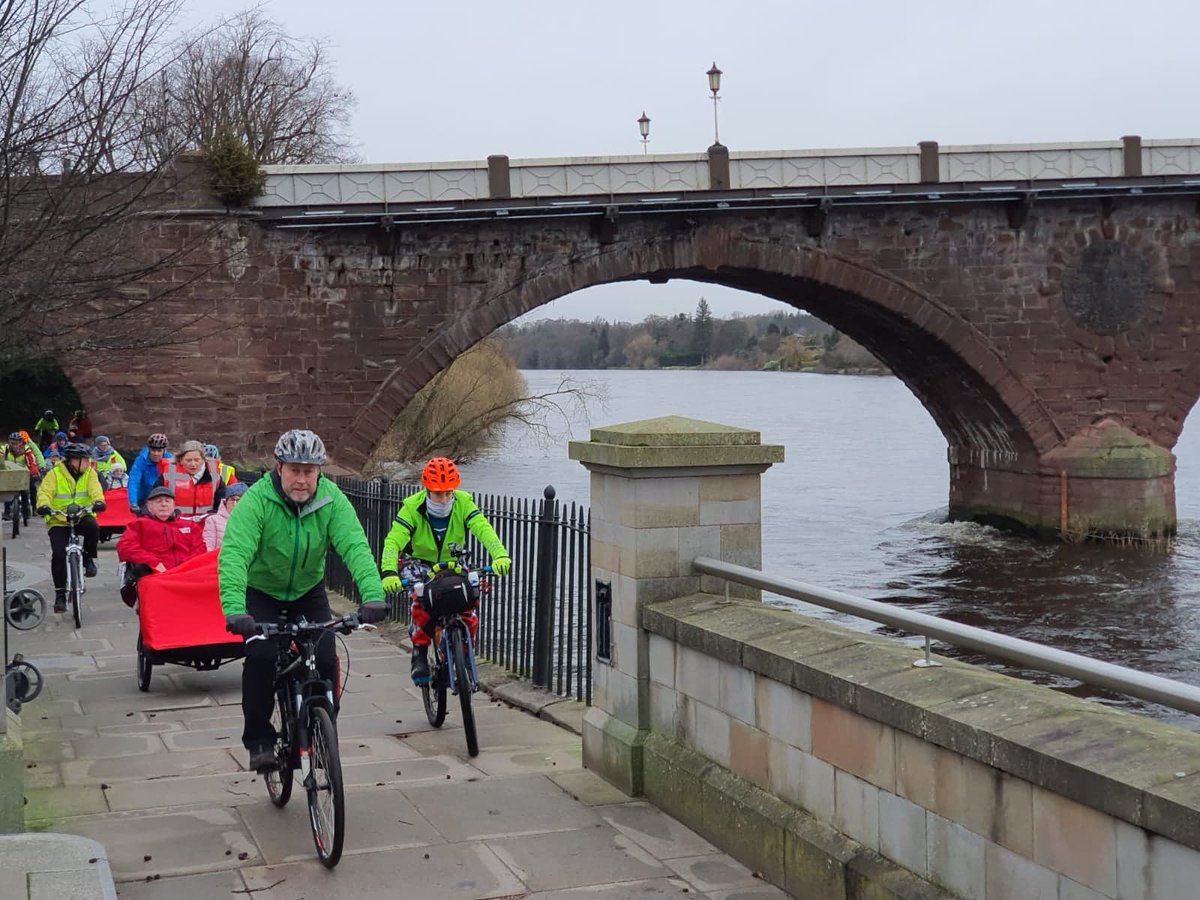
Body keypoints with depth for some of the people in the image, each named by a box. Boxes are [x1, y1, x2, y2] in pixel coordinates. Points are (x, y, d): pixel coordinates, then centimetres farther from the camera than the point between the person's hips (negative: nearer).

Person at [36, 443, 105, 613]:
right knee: (58, 554, -14)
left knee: (92, 527, -34)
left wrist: (98, 501, -37)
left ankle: (88, 558, -6)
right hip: (59, 520, -1)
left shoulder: (89, 473, 2)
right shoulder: (55, 474, -4)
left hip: (82, 517, 1)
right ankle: (60, 593, -1)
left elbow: (95, 489, -15)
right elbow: (45, 492, -15)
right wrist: (43, 505, -37)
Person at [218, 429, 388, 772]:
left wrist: (373, 595, -46)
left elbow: (355, 546, -29)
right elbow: (234, 554, -37)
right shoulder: (257, 500, -27)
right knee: (261, 656, -21)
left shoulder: (332, 500, -19)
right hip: (261, 592, -2)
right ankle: (259, 740, -2)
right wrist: (234, 609, -52)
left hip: (308, 591, 2)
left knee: (326, 660, -12)